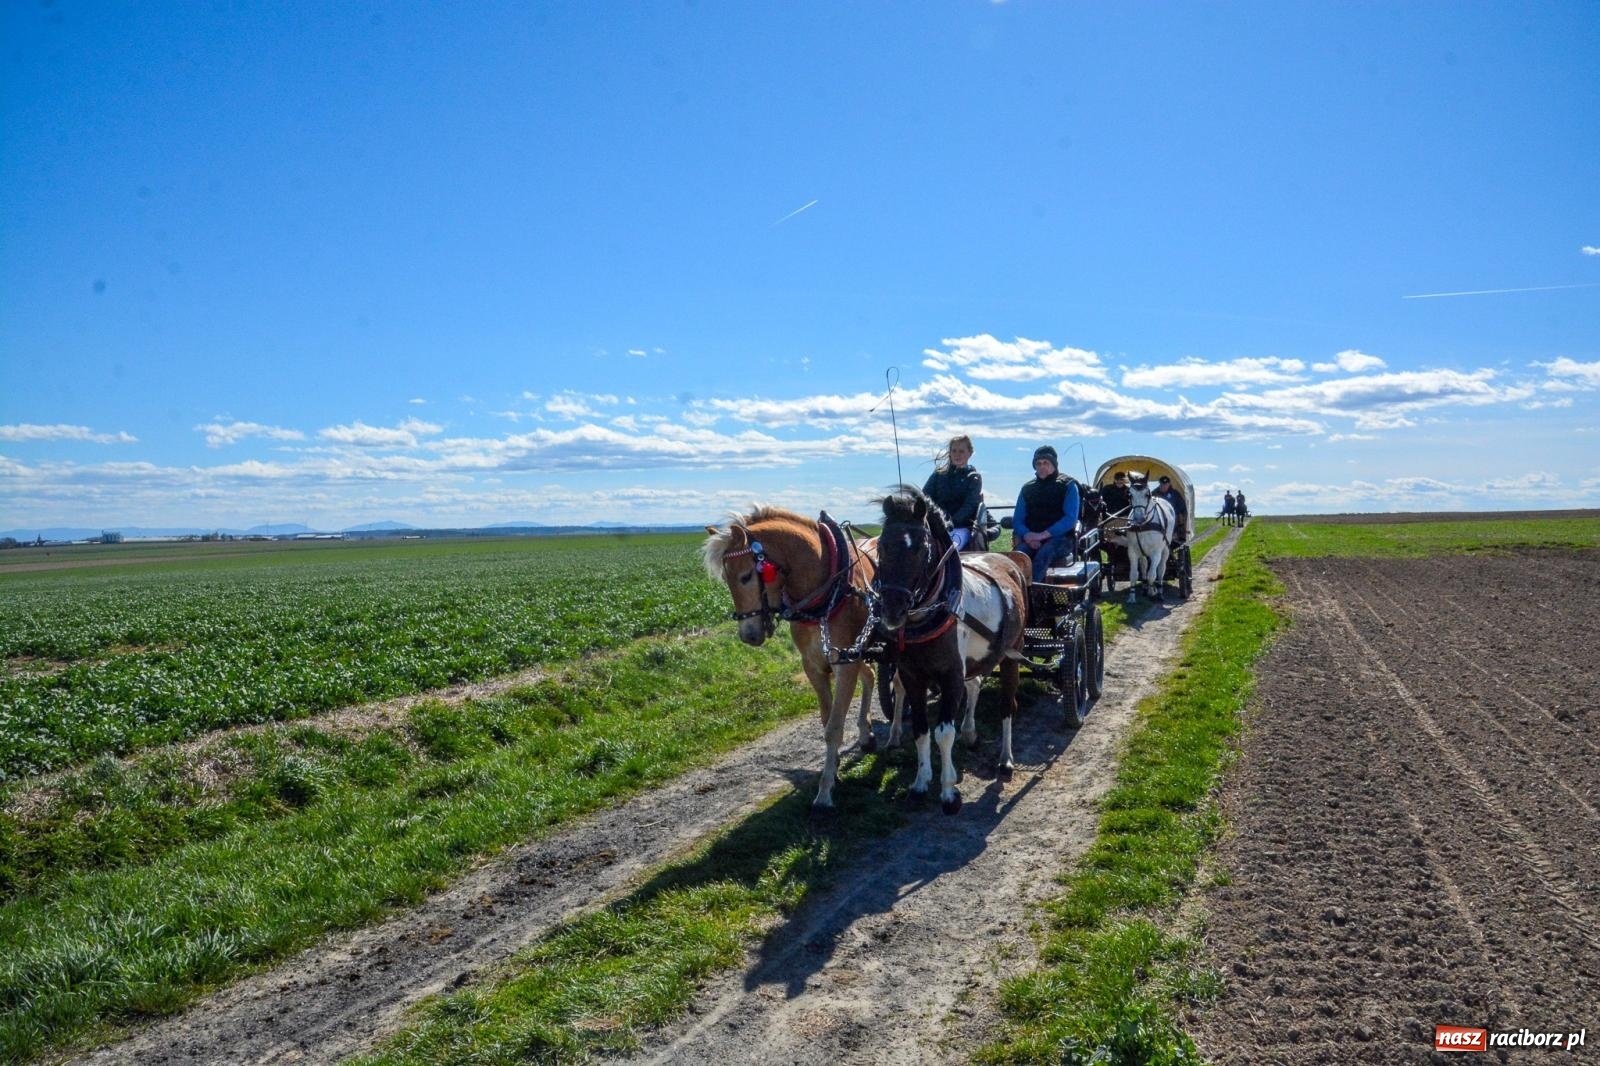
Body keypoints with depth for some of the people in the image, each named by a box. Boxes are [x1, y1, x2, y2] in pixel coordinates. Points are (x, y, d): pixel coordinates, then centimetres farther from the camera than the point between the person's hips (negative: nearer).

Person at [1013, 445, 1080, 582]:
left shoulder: (1068, 485, 7)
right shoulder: (1027, 489, 18)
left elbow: (1071, 518, -5)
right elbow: (1017, 519, 13)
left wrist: (1044, 534, -16)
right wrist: (1027, 535, -10)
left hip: (1060, 538, -3)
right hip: (1032, 539, 3)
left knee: (1043, 554, -37)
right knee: (1019, 554, -32)